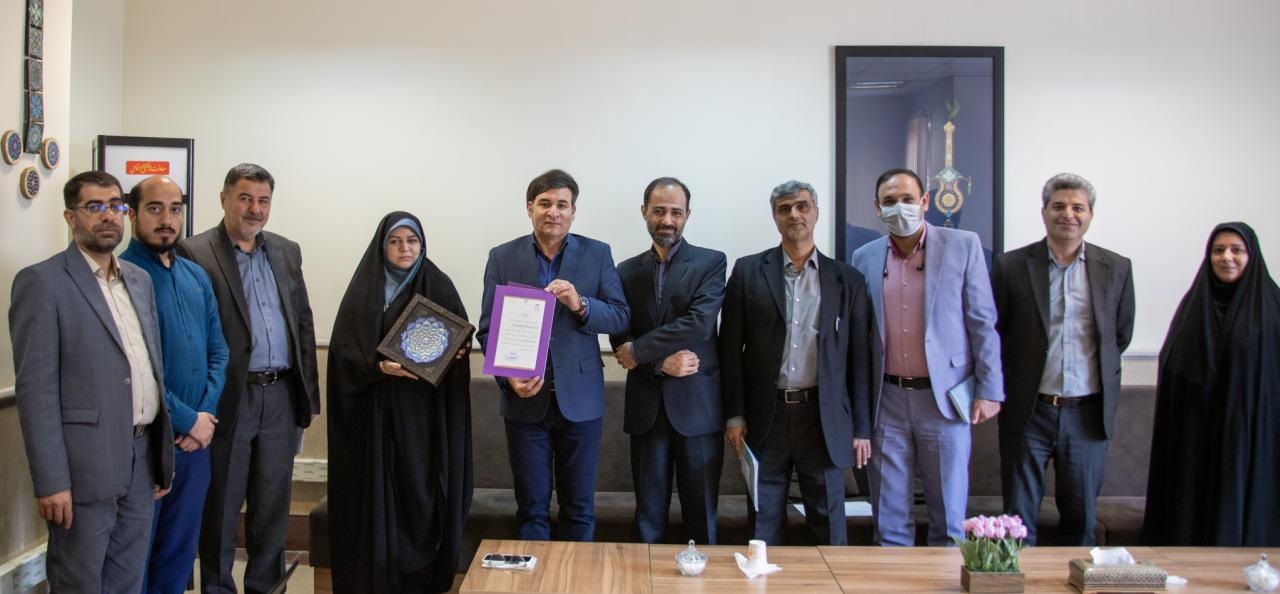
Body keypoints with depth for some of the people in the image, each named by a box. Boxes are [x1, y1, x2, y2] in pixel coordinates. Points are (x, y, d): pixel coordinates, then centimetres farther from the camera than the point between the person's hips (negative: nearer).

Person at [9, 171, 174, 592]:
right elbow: (36, 389, -12)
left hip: (141, 462, 6)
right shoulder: (42, 281, -7)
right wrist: (51, 480, -16)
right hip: (85, 466, -6)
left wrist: (163, 456, 14)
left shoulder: (140, 279, 13)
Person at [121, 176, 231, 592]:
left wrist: (206, 415, -4)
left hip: (197, 435, 6)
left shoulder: (197, 276, 10)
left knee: (181, 546, 15)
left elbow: (217, 351, 10)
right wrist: (188, 420, -13)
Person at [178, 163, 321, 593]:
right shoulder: (195, 253, -5)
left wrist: (308, 392, 12)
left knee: (273, 504, 13)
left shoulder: (286, 252, 12)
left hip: (280, 396, 5)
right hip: (228, 398, -5)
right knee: (221, 505, 7)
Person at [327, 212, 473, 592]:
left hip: (424, 413, 0)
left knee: (421, 493, 0)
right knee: (376, 496, 1)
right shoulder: (363, 290, 5)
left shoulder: (439, 288, 6)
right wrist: (378, 366, -18)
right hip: (373, 412, 0)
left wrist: (455, 352, -15)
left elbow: (460, 340, 7)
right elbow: (343, 349, -2)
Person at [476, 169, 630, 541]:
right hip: (526, 399, 0)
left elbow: (621, 318, -2)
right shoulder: (503, 257, 1)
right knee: (531, 507, 11)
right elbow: (488, 329, 0)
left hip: (580, 399, 0)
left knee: (579, 507, 11)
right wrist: (509, 376, -17)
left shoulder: (597, 255, 1)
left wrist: (581, 304, -21)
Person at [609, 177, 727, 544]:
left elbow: (699, 324, -15)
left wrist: (638, 351, -12)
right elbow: (620, 341, 3)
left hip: (697, 404, -3)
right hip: (646, 407, 3)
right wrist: (661, 363, -14)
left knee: (701, 514, 6)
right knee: (648, 513, 11)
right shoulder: (627, 272, 9)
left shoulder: (710, 263, 0)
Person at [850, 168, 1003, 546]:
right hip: (886, 401, 2)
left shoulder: (963, 246, -1)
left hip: (944, 398, -2)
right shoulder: (865, 258, 6)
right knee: (889, 520, 10)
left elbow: (983, 322, -1)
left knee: (949, 517, 7)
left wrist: (990, 390, -5)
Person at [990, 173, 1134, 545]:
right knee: (1019, 518, 5)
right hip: (1028, 412, -2)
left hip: (1088, 414, 2)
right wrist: (1003, 389, 7)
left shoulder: (1116, 269, 3)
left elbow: (1121, 336, 15)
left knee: (1081, 516, 12)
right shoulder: (1011, 266, -3)